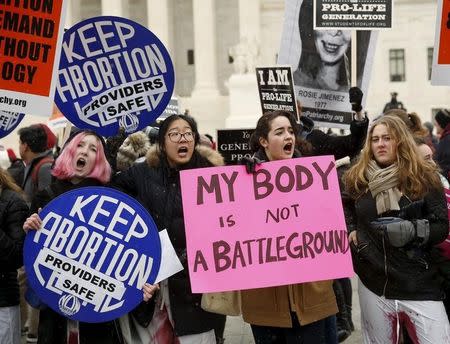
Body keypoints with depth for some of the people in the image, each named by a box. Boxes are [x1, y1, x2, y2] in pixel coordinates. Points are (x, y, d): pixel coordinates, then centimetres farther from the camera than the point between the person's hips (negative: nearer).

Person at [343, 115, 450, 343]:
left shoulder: (425, 178, 1)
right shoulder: (356, 180, 7)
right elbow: (341, 217, 20)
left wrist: (414, 230, -20)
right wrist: (350, 233, 0)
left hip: (420, 286, -2)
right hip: (373, 284, 2)